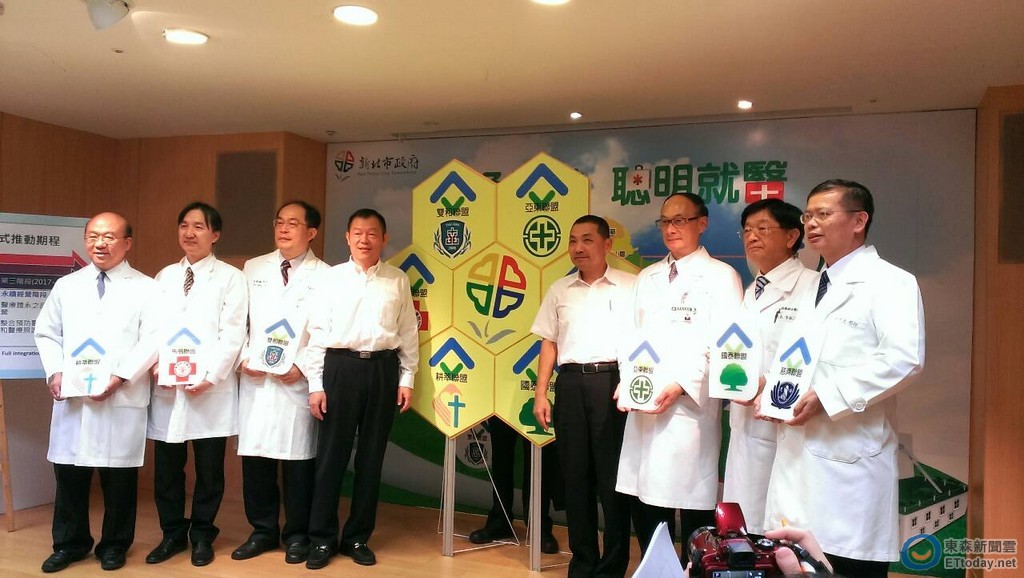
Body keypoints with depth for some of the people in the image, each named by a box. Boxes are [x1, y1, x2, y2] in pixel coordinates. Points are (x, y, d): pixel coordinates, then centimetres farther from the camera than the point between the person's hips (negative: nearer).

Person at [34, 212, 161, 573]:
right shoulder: (66, 286, 14)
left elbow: (153, 340, -6)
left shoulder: (145, 288, 2)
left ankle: (114, 545, 20)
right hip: (71, 395, 3)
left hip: (123, 398, -3)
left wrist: (121, 375, -15)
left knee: (119, 474, 3)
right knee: (69, 470, 8)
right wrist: (54, 371, -1)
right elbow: (46, 333, 15)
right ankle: (69, 544, 25)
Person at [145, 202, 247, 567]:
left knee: (209, 468, 5)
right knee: (166, 467, 8)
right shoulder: (164, 277, 14)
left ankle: (202, 536, 21)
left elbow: (232, 334, -6)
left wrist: (210, 376, -14)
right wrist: (156, 364, -7)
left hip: (211, 388, -3)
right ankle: (173, 534, 24)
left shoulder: (230, 277, 1)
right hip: (166, 388, 4)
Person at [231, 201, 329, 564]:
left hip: (299, 381, -3)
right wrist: (243, 358, -2)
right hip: (254, 379, 3)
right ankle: (263, 531, 22)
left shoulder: (323, 275, 1)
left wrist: (303, 366, -13)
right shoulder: (252, 269, 12)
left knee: (298, 459, 2)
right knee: (255, 456, 6)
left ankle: (296, 535, 17)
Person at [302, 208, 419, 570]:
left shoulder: (398, 281, 6)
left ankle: (358, 537, 23)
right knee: (331, 455, 4)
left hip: (383, 368, 1)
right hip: (341, 367, -1)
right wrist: (315, 384, -3)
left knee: (371, 456, 9)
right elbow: (317, 333, 1)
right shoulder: (329, 279, 2)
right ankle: (322, 538, 18)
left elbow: (408, 332, 7)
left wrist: (407, 378, 3)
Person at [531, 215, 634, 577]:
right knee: (575, 476, 9)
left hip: (612, 382, -4)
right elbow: (549, 343, 13)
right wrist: (540, 393, 7)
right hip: (571, 384, 4)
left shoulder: (631, 286, 1)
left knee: (612, 477, 1)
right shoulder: (559, 290, 12)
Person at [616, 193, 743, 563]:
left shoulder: (721, 276, 0)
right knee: (643, 500, 7)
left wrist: (682, 385, -15)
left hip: (691, 406, -5)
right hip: (643, 405, 5)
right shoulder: (647, 278, 18)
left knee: (692, 503, -1)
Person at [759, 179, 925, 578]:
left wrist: (828, 396, -20)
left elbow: (904, 358, -18)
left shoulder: (889, 282, -4)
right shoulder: (813, 287, 21)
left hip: (849, 454, -7)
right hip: (799, 449, 8)